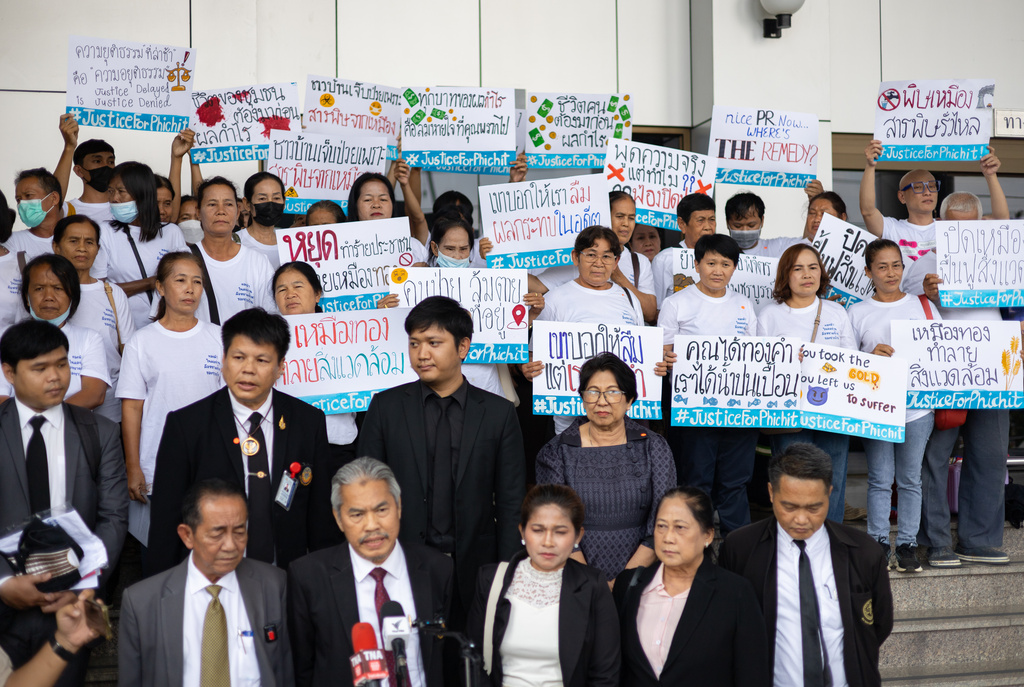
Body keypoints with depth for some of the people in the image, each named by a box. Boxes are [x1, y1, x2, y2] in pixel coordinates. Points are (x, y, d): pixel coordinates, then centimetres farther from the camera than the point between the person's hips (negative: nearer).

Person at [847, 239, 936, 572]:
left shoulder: (922, 305, 8)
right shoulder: (857, 312, 5)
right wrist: (871, 356, -13)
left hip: (917, 404, 1)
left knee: (910, 479, 7)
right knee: (880, 479, 2)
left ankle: (907, 544, 15)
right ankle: (878, 543, 11)